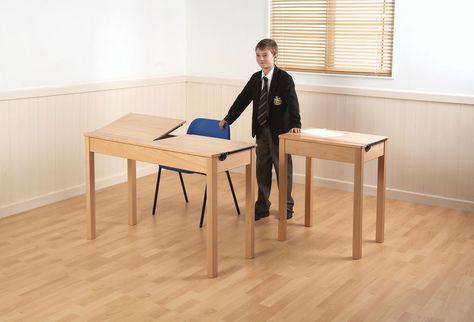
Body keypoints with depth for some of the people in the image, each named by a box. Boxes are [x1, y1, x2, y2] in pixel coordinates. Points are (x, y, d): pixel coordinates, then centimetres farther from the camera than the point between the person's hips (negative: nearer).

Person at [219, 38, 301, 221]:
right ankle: (262, 206, 21)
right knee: (262, 170, 11)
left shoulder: (284, 78, -12)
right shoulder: (255, 78, 6)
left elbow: (292, 103, -24)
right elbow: (242, 99, 14)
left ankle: (287, 207, 20)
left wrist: (295, 124, -38)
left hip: (280, 131, -6)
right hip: (262, 131, 6)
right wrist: (228, 119, 17)